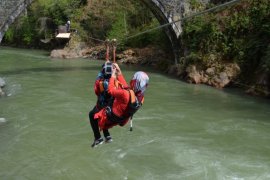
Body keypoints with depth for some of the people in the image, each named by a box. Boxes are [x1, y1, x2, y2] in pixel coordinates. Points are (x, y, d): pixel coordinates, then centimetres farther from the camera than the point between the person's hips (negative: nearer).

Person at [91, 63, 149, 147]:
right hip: (121, 120, 7)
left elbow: (111, 90, -27)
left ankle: (98, 138, 16)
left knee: (92, 115, 16)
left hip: (110, 117, -7)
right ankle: (107, 136, 45)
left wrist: (113, 76, -13)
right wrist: (119, 73, 0)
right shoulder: (141, 96, -17)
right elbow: (125, 87, -3)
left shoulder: (126, 94, -42)